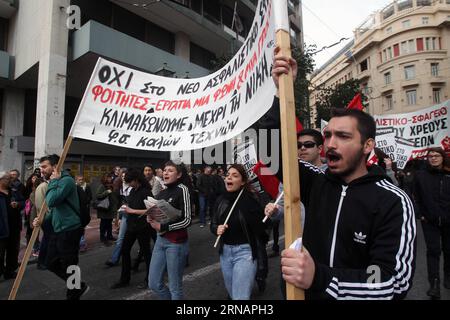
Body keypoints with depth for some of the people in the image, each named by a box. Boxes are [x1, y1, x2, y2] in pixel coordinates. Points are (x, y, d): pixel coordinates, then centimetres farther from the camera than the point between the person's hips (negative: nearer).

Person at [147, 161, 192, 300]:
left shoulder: (182, 189, -12)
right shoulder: (162, 192, 9)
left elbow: (187, 220, -16)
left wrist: (163, 227, -18)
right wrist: (151, 218, -2)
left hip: (176, 243, -7)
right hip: (160, 240, 7)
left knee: (175, 287, 6)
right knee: (154, 284, 15)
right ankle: (170, 298, 39)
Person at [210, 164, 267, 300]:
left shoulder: (250, 200, -18)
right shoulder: (221, 200, -1)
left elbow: (260, 228, -17)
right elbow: (213, 224, 9)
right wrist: (217, 229, -7)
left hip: (245, 251, -6)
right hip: (225, 251, 6)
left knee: (240, 296, -3)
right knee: (232, 293, 24)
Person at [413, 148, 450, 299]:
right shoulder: (421, 175, -1)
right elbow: (416, 197, 1)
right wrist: (420, 214, -5)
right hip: (429, 221, -1)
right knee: (433, 251, -2)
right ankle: (435, 284, 1)